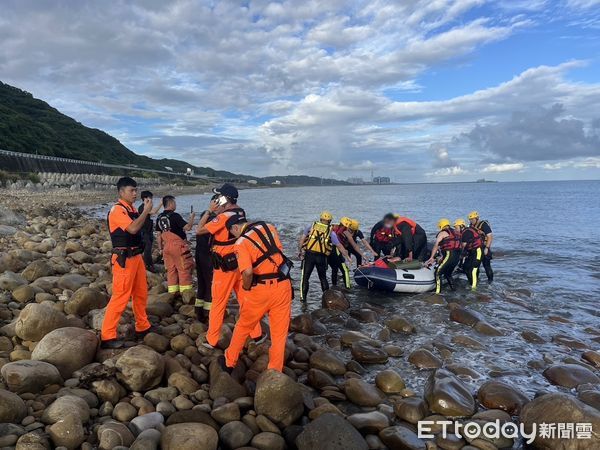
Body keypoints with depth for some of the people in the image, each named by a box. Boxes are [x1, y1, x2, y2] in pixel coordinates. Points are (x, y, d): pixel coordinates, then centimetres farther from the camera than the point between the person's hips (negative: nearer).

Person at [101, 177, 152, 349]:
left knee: (141, 293, 17)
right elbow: (133, 229, -27)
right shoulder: (117, 210, -15)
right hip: (124, 258, -9)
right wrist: (146, 211, -20)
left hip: (136, 256, 9)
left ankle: (143, 327, 31)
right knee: (120, 296, -7)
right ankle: (107, 336, 2)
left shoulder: (132, 209, 12)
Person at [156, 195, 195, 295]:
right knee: (184, 270, 0)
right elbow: (187, 227, -17)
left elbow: (159, 235, 13)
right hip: (178, 246, -7)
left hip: (167, 247, 7)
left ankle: (172, 294, 14)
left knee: (171, 270, 11)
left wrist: (161, 248, 20)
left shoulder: (159, 217, 9)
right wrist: (192, 218, 0)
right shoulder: (175, 216, -13)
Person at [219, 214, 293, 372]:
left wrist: (246, 288, -5)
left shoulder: (241, 242, -10)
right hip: (283, 285, 3)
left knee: (243, 327, 19)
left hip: (261, 289, -3)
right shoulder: (269, 227, 5)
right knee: (280, 333, 12)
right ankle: (275, 372, 20)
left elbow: (247, 272, -23)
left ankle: (229, 362, 36)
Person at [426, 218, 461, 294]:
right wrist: (442, 257, 27)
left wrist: (432, 258, 2)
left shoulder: (442, 233, 2)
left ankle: (438, 292, -13)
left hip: (449, 255, -8)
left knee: (438, 272, -6)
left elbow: (436, 246, -2)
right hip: (457, 256, 8)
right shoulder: (454, 233, 24)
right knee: (448, 273, 24)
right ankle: (453, 288, 26)